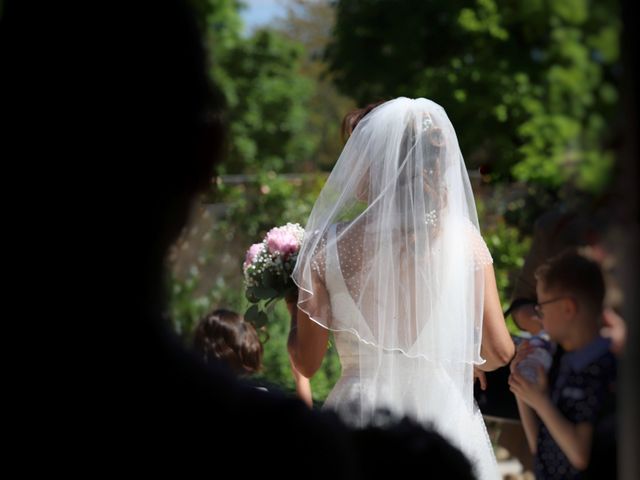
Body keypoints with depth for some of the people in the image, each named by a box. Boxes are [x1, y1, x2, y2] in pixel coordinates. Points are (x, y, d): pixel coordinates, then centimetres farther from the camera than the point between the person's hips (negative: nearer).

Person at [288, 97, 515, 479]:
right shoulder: (464, 238, -5)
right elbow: (500, 351, -2)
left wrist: (293, 310, 20)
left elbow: (307, 362, -1)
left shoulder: (328, 246, -8)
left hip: (357, 423, -1)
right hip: (445, 416, 1)